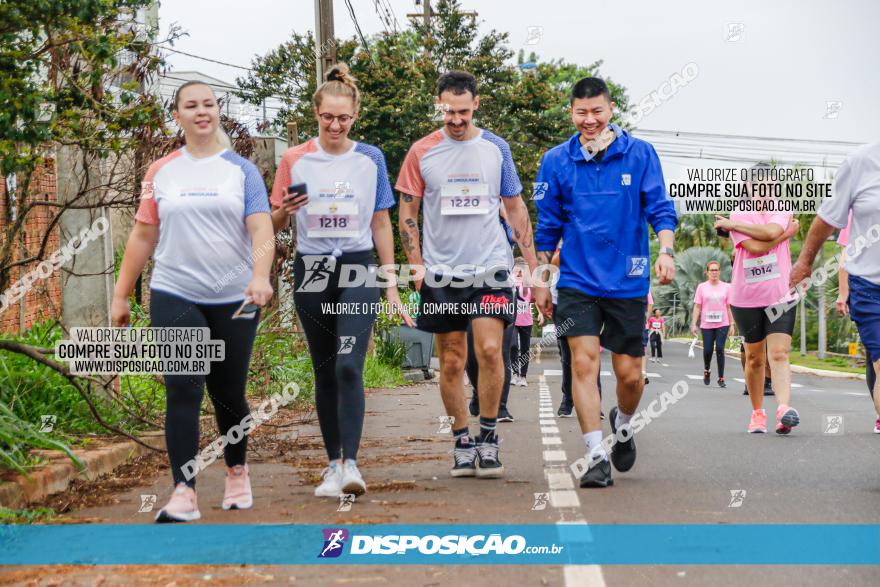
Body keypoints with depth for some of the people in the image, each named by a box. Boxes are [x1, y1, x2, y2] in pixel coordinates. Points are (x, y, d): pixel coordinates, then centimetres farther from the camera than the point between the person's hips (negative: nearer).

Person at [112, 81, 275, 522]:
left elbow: (261, 230, -8)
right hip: (174, 298, 0)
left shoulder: (241, 170, 3)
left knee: (228, 394, 9)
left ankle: (237, 472, 32)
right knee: (183, 392, -9)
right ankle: (183, 494, -8)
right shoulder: (161, 172, 7)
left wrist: (260, 276, -25)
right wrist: (121, 295, 8)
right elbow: (142, 237, 10)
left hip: (234, 299, 0)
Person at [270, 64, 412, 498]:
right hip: (311, 271, 1)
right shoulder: (295, 160, 2)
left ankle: (351, 464, -18)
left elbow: (381, 223, 8)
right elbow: (274, 223, 7)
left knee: (348, 367, -16)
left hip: (358, 271, -1)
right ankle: (333, 463, 15)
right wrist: (285, 211, -17)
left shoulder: (371, 159, 3)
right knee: (324, 373, 7)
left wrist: (391, 284, 6)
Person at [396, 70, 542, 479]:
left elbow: (515, 209, 12)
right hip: (441, 272, 0)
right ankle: (462, 443, 16)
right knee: (451, 361, 4)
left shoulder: (496, 148, 6)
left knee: (490, 350, -13)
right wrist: (417, 268, -3)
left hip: (491, 266, 0)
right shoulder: (422, 152, 2)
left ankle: (488, 437, 2)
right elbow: (407, 214, 5)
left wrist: (533, 265, 9)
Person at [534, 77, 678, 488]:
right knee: (584, 362, -12)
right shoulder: (556, 161, 3)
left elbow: (660, 208, -1)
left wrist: (666, 251, -18)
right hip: (577, 281, 0)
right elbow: (548, 227, 10)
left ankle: (623, 424, 37)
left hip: (627, 281, 0)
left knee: (629, 372, 5)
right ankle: (596, 457, -6)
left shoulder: (640, 154, 0)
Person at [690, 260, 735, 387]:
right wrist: (693, 324, -1)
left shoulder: (726, 287, 5)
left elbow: (729, 307, 7)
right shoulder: (702, 287, 4)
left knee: (720, 349, -10)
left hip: (722, 324, 0)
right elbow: (697, 307, 4)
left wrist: (732, 324, 4)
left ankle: (721, 378, -3)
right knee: (707, 350, 0)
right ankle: (707, 370, 30)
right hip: (706, 325, 0)